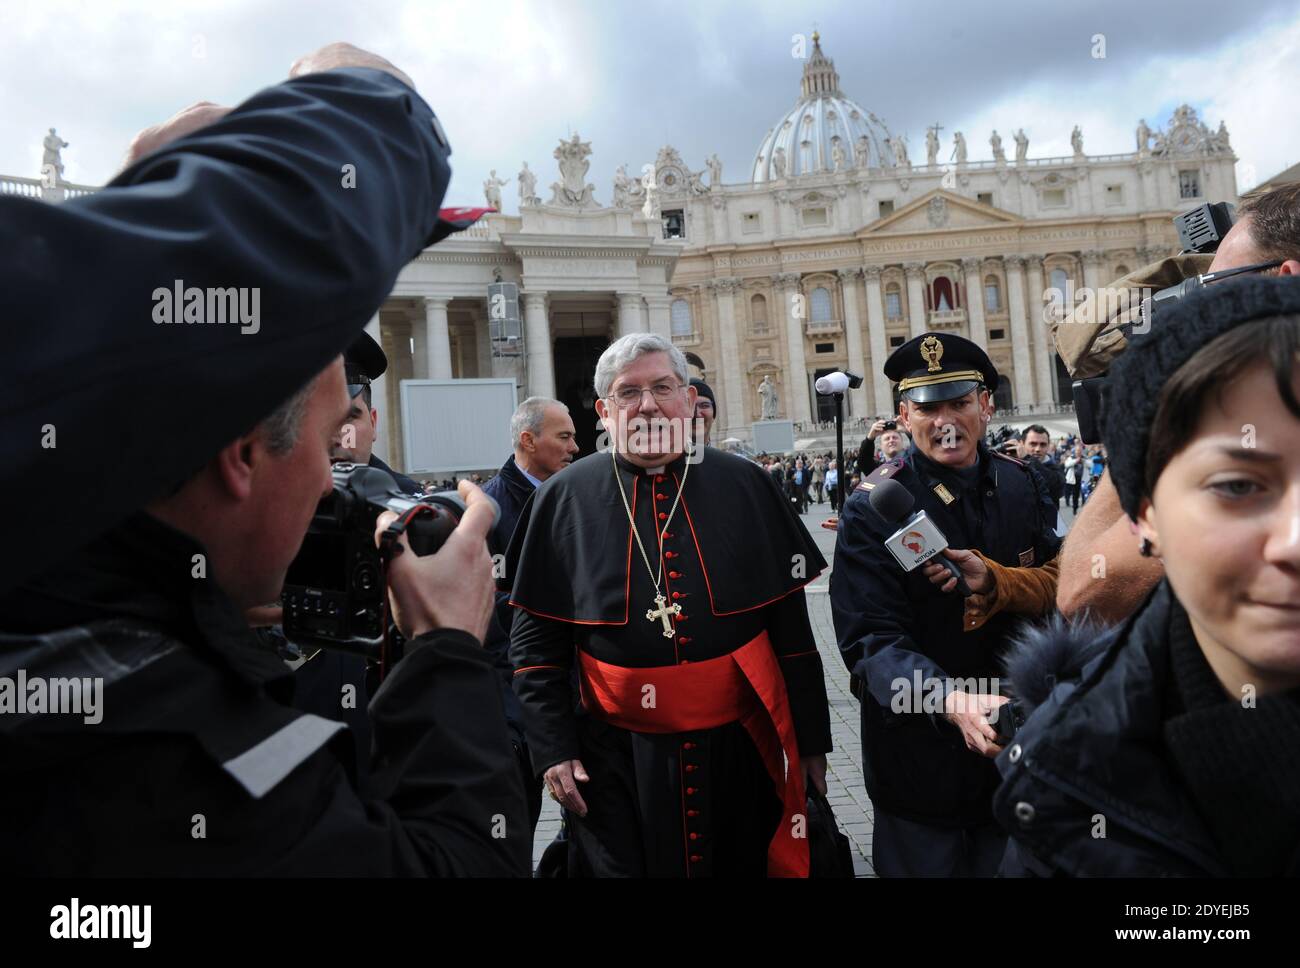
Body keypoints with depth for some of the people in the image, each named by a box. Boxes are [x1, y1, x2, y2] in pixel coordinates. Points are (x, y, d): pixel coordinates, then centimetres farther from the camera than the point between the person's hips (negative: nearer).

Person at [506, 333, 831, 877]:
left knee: (743, 866, 18)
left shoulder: (745, 487, -1)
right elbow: (535, 640, 1)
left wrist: (810, 738, 4)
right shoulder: (564, 499, -3)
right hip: (617, 759, -1)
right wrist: (553, 749, -3)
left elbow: (791, 624, 2)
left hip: (741, 751, 2)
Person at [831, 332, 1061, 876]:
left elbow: (1053, 590, 6)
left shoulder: (1024, 486, 0)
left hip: (1022, 748, 4)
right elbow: (871, 642, -22)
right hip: (922, 759, -4)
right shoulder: (873, 508, -16)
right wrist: (954, 703, -37)